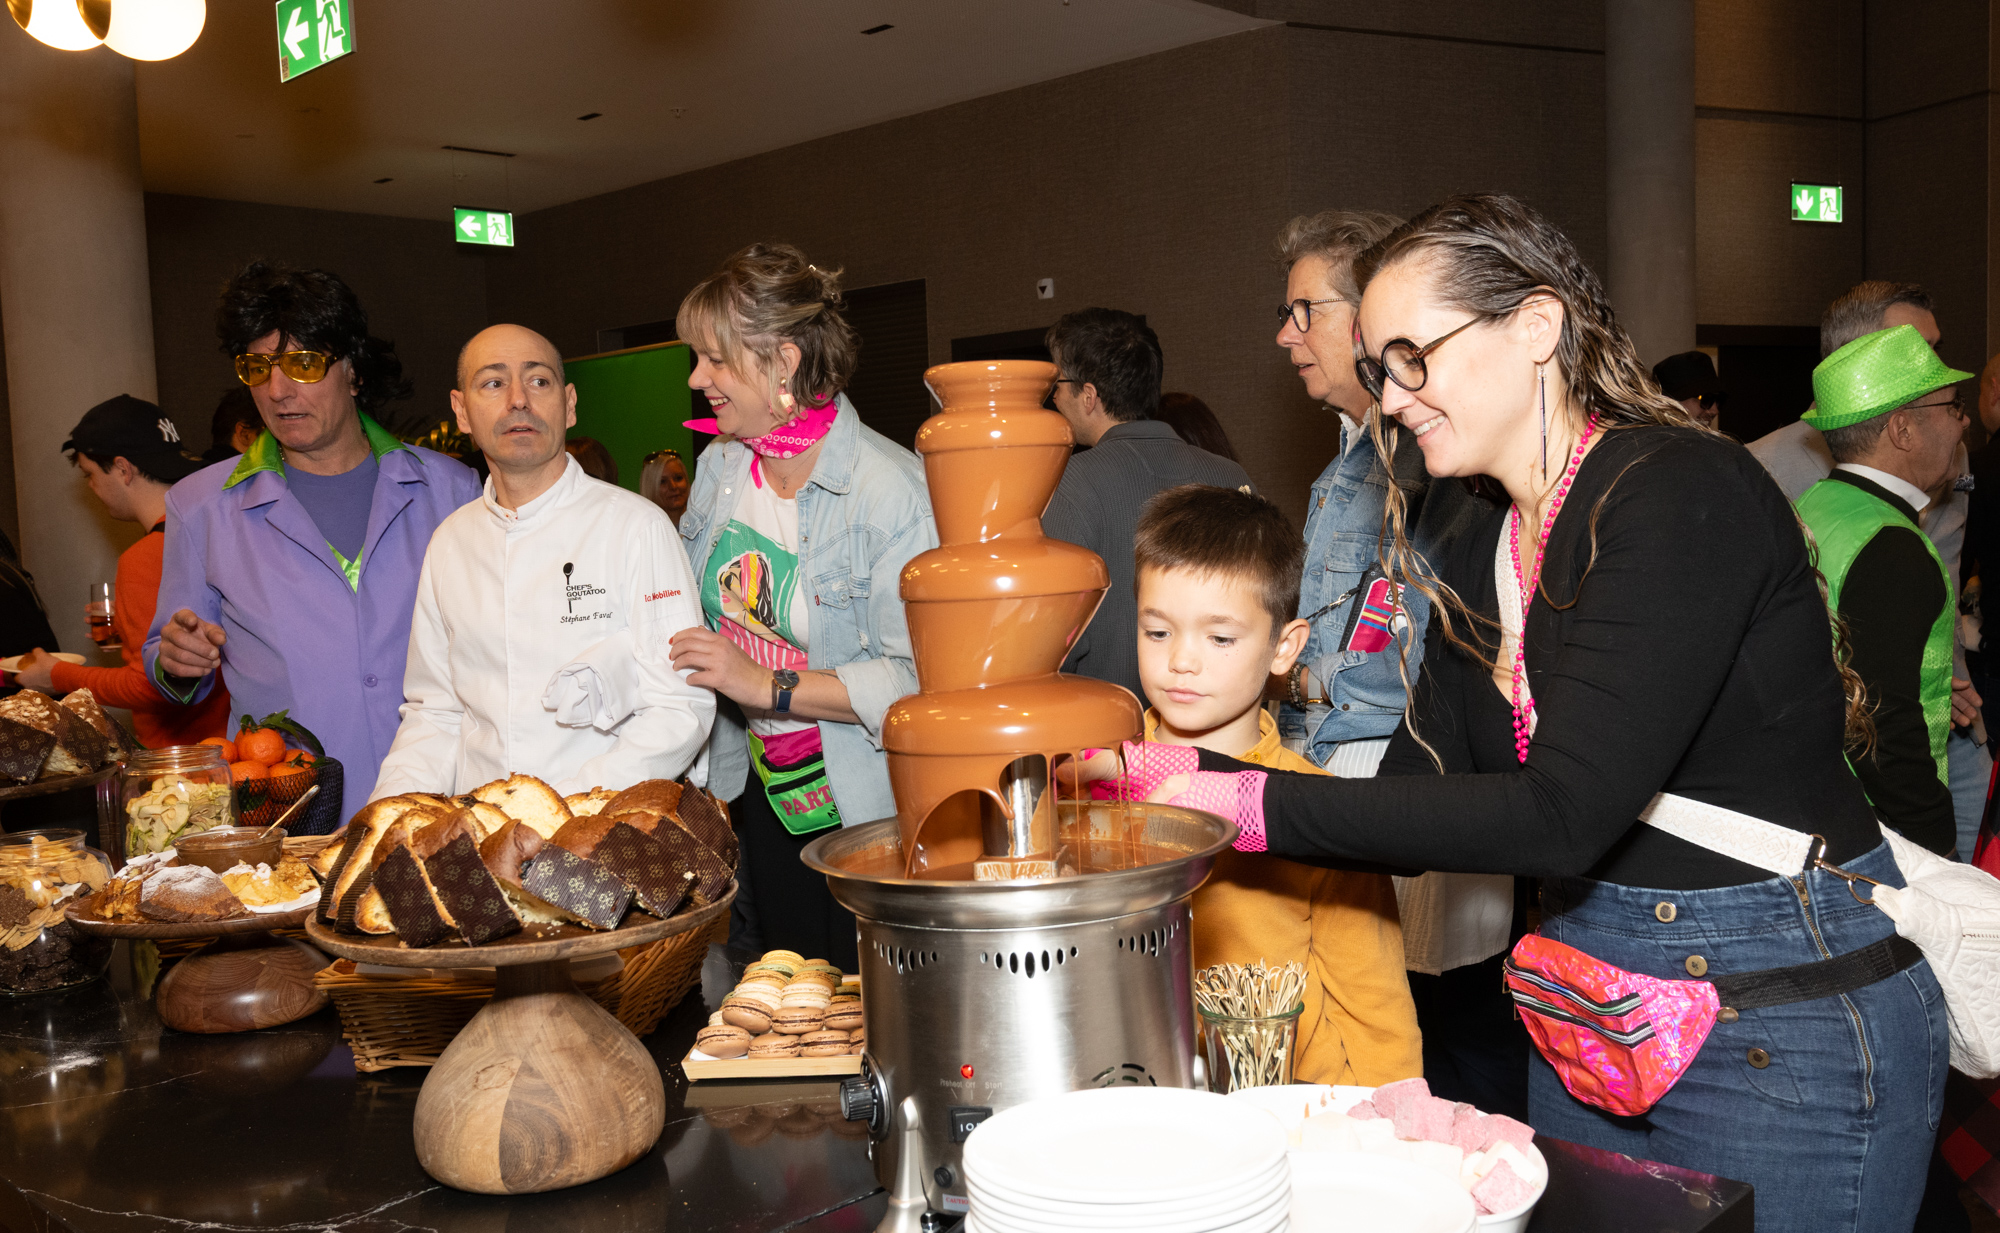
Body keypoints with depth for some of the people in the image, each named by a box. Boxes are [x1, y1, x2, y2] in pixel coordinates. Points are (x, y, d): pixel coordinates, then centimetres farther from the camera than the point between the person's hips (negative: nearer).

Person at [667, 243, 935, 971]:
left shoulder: (890, 487, -20)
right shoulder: (721, 465, 5)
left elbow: (913, 677, -25)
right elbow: (690, 610, 21)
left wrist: (766, 684, -23)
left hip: (866, 807, -7)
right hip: (763, 791, 7)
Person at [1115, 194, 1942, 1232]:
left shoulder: (1686, 492, -20)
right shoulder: (1475, 567, 6)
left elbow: (1560, 816, -27)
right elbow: (1415, 806, 4)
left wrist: (1261, 804, -25)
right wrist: (1193, 779, -9)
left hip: (1784, 1025, -7)